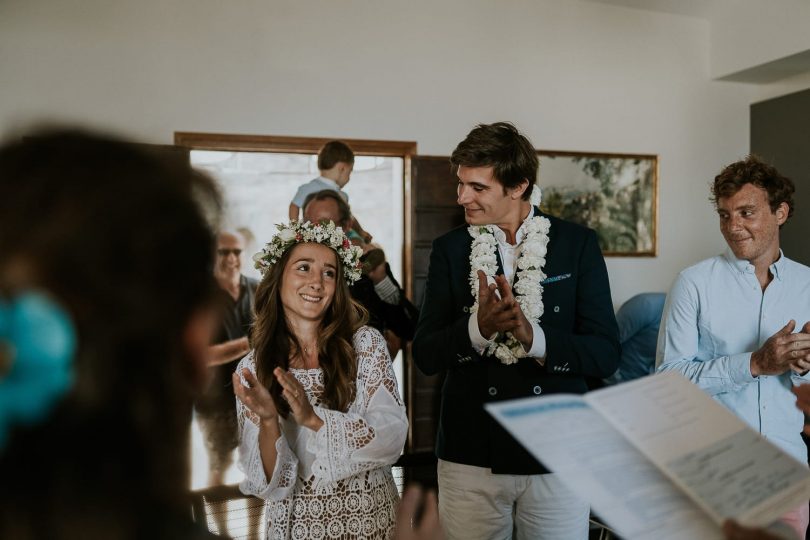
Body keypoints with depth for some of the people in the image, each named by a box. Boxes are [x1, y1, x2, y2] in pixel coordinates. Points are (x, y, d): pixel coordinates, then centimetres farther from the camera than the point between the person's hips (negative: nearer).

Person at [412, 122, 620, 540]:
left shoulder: (577, 244, -2)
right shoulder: (449, 249, 2)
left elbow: (605, 354, -6)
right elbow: (424, 355, -1)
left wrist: (533, 336, -23)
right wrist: (477, 327, -21)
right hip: (470, 455, 1)